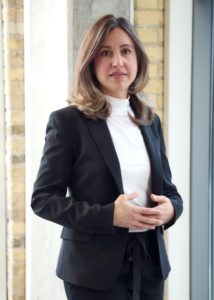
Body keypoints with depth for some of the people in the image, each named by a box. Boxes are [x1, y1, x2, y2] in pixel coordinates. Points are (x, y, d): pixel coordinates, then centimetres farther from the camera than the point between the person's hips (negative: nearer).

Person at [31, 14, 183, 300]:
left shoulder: (150, 121, 9)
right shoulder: (67, 121, -7)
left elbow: (168, 188, 15)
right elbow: (43, 198, -9)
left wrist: (171, 207, -9)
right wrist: (109, 215, -20)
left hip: (150, 262, 5)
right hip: (95, 268, -5)